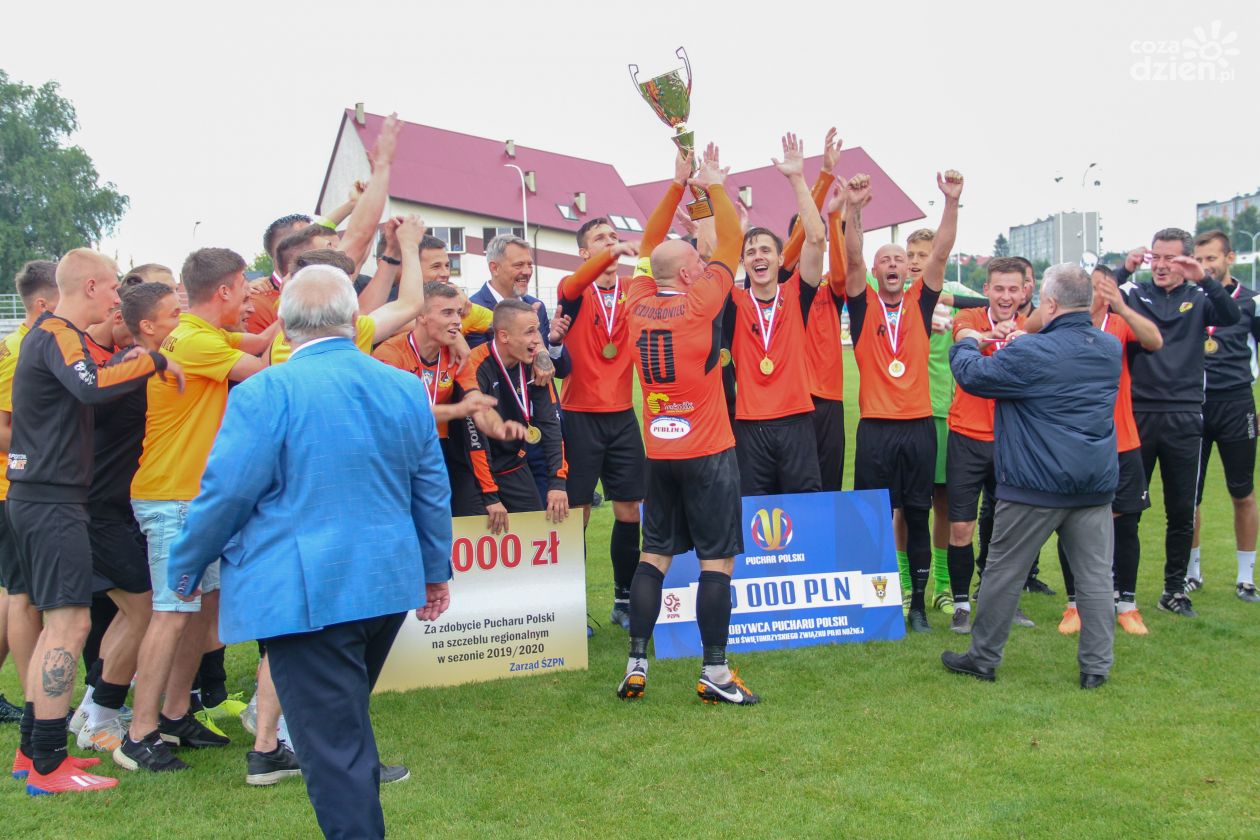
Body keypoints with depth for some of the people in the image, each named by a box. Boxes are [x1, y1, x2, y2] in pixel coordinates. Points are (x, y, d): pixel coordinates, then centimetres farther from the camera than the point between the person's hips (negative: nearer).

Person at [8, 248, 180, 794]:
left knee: (56, 623, 16)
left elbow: (85, 386, 25)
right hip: (53, 502, -11)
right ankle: (48, 767, -6)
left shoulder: (48, 334, 18)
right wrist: (153, 361, -22)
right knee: (70, 624, -10)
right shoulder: (57, 337, -14)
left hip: (39, 498, 11)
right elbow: (93, 386, -33)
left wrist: (129, 364, 10)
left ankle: (34, 749, 24)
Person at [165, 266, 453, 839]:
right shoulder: (406, 387, 4)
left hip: (305, 593, -6)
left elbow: (226, 493, -12)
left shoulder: (266, 391, -13)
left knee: (333, 747, 1)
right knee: (348, 721, 25)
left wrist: (184, 569, 5)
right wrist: (436, 569, 22)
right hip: (389, 582, 7)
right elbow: (432, 489, 10)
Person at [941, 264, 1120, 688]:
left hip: (1036, 487, -5)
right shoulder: (1111, 349, 7)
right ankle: (1096, 666, 13)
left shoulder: (1031, 353, -15)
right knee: (1095, 576, 9)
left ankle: (983, 658, 18)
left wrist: (966, 343, 15)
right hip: (1096, 486, 6)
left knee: (1004, 573, 7)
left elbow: (973, 375, -4)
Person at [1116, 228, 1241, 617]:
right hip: (1137, 414, -1)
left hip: (1183, 419, 1)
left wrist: (1204, 279, -25)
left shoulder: (1198, 299, 6)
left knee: (1182, 511, 8)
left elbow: (1232, 317, -12)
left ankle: (1174, 589, 21)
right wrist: (1123, 271, -24)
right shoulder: (1134, 295, 4)